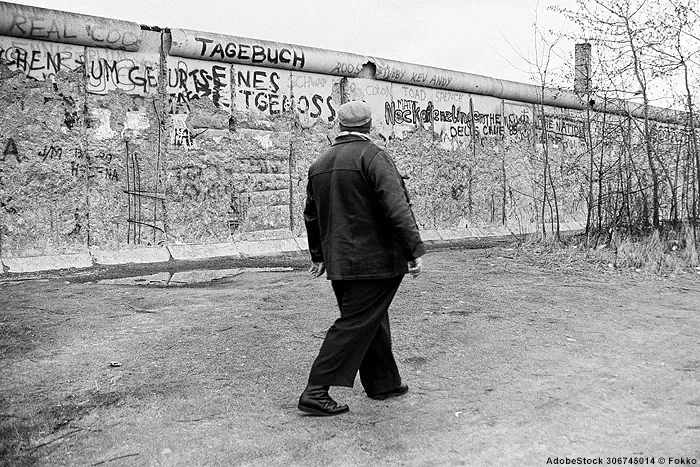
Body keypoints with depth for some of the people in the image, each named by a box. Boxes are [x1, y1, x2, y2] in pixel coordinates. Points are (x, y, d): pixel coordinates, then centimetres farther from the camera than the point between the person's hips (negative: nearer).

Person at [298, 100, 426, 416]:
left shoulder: (319, 164, 13)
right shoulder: (372, 156, -11)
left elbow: (311, 215, 21)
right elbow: (396, 207, -20)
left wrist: (318, 255, 32)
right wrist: (414, 250, -17)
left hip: (339, 262, 8)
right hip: (374, 260, -8)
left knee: (373, 321, 18)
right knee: (355, 324, -2)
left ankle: (383, 383, 30)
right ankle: (316, 392, -1)